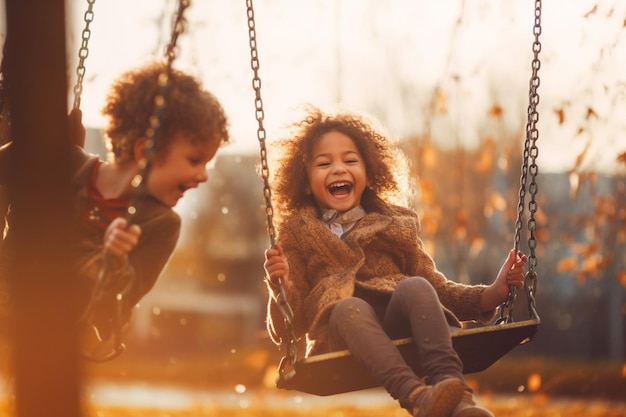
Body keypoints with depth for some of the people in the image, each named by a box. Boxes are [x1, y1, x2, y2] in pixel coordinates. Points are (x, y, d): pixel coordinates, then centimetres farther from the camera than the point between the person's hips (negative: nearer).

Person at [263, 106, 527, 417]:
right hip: (339, 344, -2)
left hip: (400, 329, 2)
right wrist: (281, 287, -11)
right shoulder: (296, 235, 19)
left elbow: (436, 288, 22)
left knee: (415, 286, -28)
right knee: (349, 306, -34)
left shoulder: (395, 224, 25)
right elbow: (286, 332, 11)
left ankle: (448, 383, -50)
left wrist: (492, 294, 4)